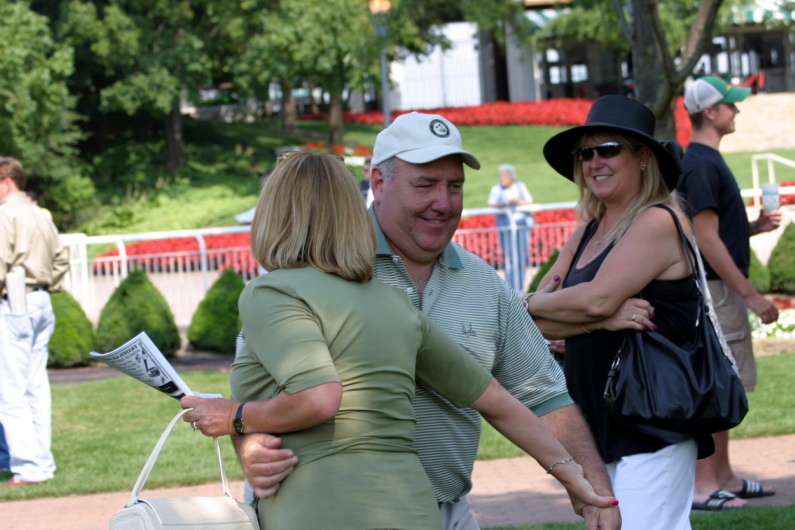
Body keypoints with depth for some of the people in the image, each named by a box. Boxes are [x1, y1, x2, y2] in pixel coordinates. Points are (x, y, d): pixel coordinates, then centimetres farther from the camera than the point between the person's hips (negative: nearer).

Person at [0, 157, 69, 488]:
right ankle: (43, 462, 13)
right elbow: (61, 260, 18)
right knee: (37, 386, 11)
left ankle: (29, 467, -10)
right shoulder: (42, 215, 14)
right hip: (42, 305, 9)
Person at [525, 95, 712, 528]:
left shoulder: (658, 221, -9)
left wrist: (532, 303, -2)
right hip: (596, 424, 8)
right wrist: (607, 319, -12)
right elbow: (534, 323, 6)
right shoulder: (588, 232, 15)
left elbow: (597, 299, -20)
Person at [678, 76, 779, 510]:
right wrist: (751, 295, -20)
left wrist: (755, 226, 7)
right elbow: (707, 239, -20)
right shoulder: (701, 165, -16)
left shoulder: (708, 161, 16)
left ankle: (723, 478, 20)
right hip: (715, 290, -10)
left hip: (725, 290, 10)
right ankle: (703, 486, -7)